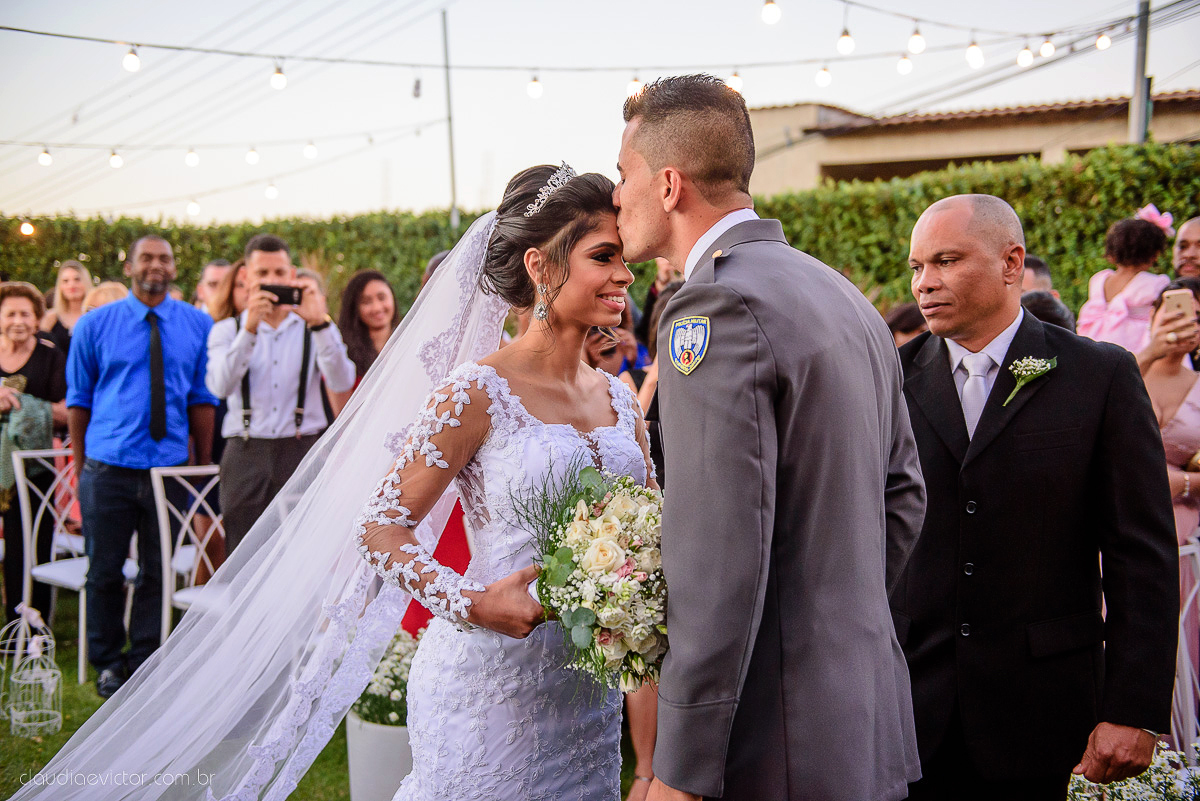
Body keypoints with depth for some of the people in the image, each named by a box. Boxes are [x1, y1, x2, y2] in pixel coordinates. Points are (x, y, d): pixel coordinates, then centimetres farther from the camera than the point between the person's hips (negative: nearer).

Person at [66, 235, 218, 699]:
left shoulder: (198, 325, 4)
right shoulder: (95, 325, 3)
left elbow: (203, 399, 6)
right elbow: (79, 399, 7)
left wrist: (203, 465, 3)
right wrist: (81, 466, 6)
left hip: (170, 468, 1)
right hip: (108, 468, -1)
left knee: (159, 572, 9)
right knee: (104, 572, 7)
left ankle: (144, 663, 24)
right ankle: (107, 664, 25)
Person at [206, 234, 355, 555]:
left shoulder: (315, 328, 11)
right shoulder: (227, 330, 12)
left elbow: (342, 383, -8)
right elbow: (220, 387, -9)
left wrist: (319, 323, -19)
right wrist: (249, 329, -20)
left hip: (304, 453, 0)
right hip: (246, 456, 0)